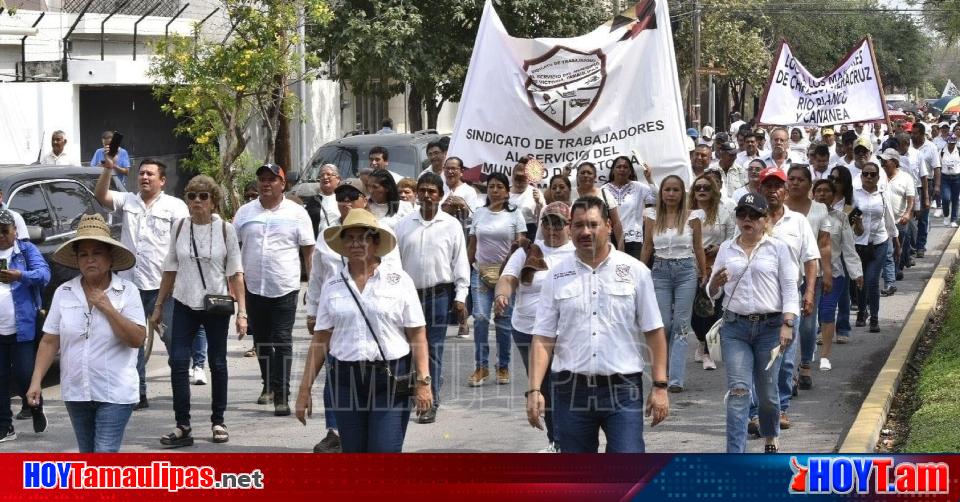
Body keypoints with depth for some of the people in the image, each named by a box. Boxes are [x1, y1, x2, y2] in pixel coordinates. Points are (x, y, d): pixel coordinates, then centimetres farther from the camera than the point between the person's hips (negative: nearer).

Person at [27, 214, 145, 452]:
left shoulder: (127, 291, -5)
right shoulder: (63, 293, 3)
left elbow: (137, 339, -13)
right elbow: (49, 342, 4)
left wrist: (108, 308, -17)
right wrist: (36, 381, -3)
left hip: (115, 393, -4)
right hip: (76, 392, 4)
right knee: (88, 456, 14)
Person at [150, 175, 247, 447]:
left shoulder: (225, 230, -4)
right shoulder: (180, 228, 3)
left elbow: (235, 273, -4)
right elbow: (170, 269, 10)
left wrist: (242, 311, -9)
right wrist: (159, 306, 10)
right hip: (184, 305, 2)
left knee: (217, 364, 7)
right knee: (178, 362, -8)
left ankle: (218, 421, 20)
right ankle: (183, 426, -4)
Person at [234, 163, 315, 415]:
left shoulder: (296, 213, 0)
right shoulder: (245, 212, 7)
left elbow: (309, 251, 2)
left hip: (285, 288, -3)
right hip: (254, 287, 3)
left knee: (282, 342, -6)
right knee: (261, 341, 14)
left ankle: (281, 395, -7)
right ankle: (269, 384, 31)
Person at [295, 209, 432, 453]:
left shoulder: (398, 280, 1)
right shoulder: (332, 286, 9)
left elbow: (417, 334, -2)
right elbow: (320, 341, 9)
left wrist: (423, 381, -10)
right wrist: (305, 389, 5)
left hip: (391, 378, -3)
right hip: (346, 380, 3)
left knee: (385, 452, -10)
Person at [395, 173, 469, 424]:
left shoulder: (451, 225, 2)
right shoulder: (404, 224, 7)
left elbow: (460, 262, 3)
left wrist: (460, 297, -2)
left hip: (438, 293, -2)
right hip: (409, 293, 2)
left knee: (433, 349, -1)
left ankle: (431, 404, 4)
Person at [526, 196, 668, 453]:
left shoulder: (635, 271, 2)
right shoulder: (557, 275, 5)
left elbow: (654, 332, 2)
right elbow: (542, 338, 2)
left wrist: (660, 386, -4)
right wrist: (534, 390, -7)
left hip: (622, 388, -2)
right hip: (571, 390, 2)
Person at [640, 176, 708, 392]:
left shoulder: (692, 216, 2)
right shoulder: (652, 216, 5)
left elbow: (698, 247, 8)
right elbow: (647, 247, 11)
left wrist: (704, 273, 8)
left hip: (686, 270, -1)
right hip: (660, 271, 1)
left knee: (681, 325, -6)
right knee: (663, 324, -2)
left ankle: (676, 379, -8)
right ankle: (662, 372, 19)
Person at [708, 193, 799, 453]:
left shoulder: (778, 248, 2)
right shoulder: (726, 249, 9)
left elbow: (790, 288, -2)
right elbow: (713, 292, 15)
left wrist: (787, 324, -13)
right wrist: (715, 283, -9)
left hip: (770, 326, -1)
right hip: (735, 327, 1)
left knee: (767, 391, 8)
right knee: (738, 390, -10)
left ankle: (770, 439, 36)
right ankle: (735, 455, -14)